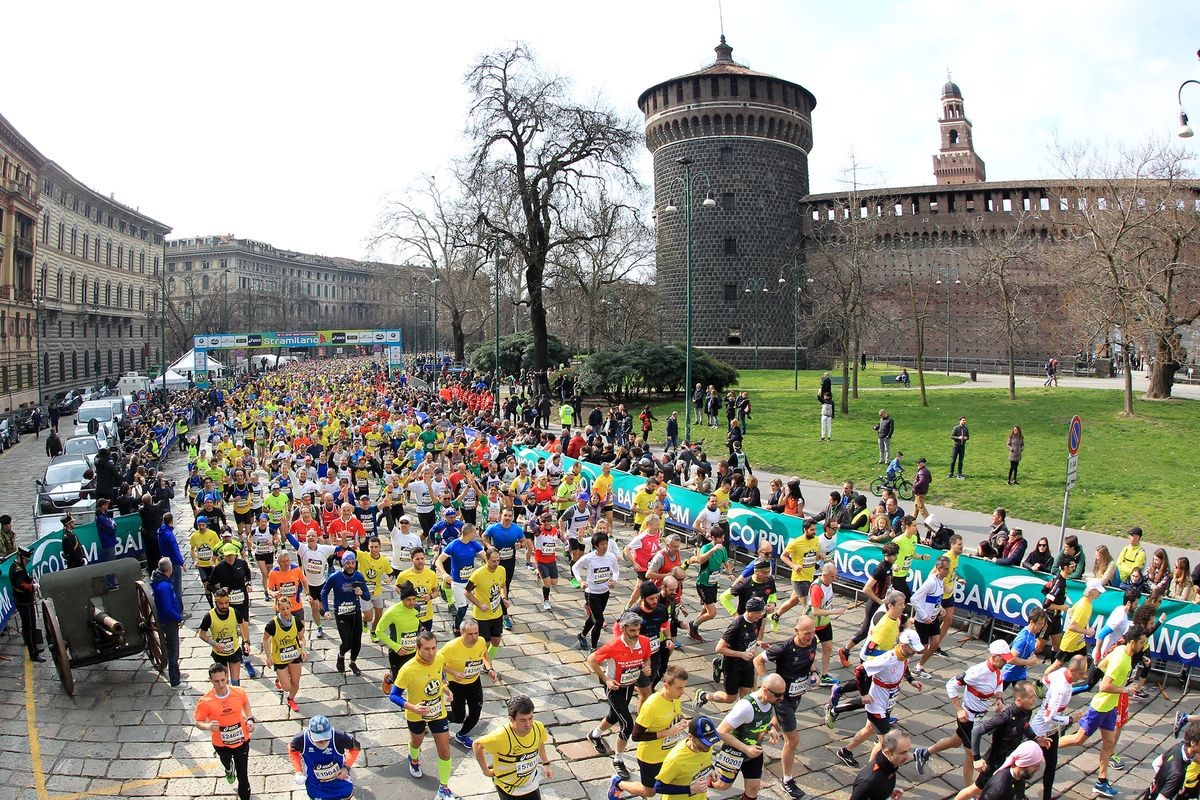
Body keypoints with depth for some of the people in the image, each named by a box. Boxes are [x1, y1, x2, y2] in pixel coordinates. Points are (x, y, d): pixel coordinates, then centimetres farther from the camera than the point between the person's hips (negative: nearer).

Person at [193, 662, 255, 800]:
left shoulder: (239, 692, -19)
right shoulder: (205, 701, -26)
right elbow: (198, 721, -13)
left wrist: (250, 719, -7)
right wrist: (208, 726, -33)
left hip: (241, 740, -1)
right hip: (221, 744, 1)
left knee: (242, 774, 4)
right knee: (226, 761, 34)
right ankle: (229, 769, 70)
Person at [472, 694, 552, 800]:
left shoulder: (538, 727, -20)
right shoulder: (501, 736, -35)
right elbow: (477, 745, -19)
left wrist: (546, 763, 5)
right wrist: (486, 770, -11)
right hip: (508, 789, -4)